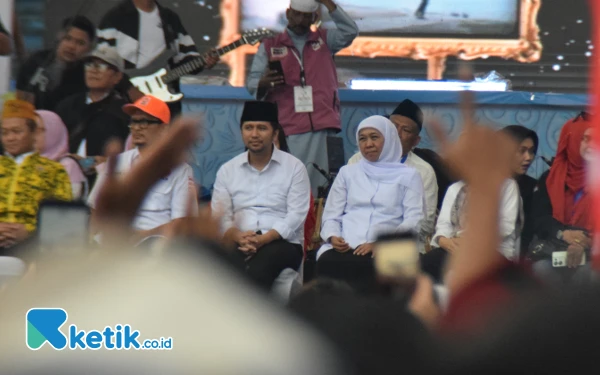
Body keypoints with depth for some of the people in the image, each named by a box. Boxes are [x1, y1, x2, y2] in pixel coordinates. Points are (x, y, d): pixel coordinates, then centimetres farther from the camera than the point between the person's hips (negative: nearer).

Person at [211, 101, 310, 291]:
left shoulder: (294, 168, 7)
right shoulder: (227, 170, 16)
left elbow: (296, 216, -3)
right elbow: (220, 217, 8)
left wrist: (263, 239, -18)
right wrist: (238, 237, -15)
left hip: (283, 243, -3)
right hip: (239, 245, 3)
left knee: (259, 267, -38)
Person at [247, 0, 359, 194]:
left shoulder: (324, 40, 19)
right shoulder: (270, 45, 15)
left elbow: (349, 31, 2)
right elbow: (252, 82, 10)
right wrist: (263, 83, -14)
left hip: (320, 125, 1)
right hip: (286, 126, -1)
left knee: (317, 183, -5)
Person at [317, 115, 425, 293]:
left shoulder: (408, 176, 17)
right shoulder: (348, 173, 26)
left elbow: (413, 220, 4)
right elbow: (331, 215, 21)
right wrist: (333, 237, -4)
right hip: (345, 247, 3)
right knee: (327, 262, -36)